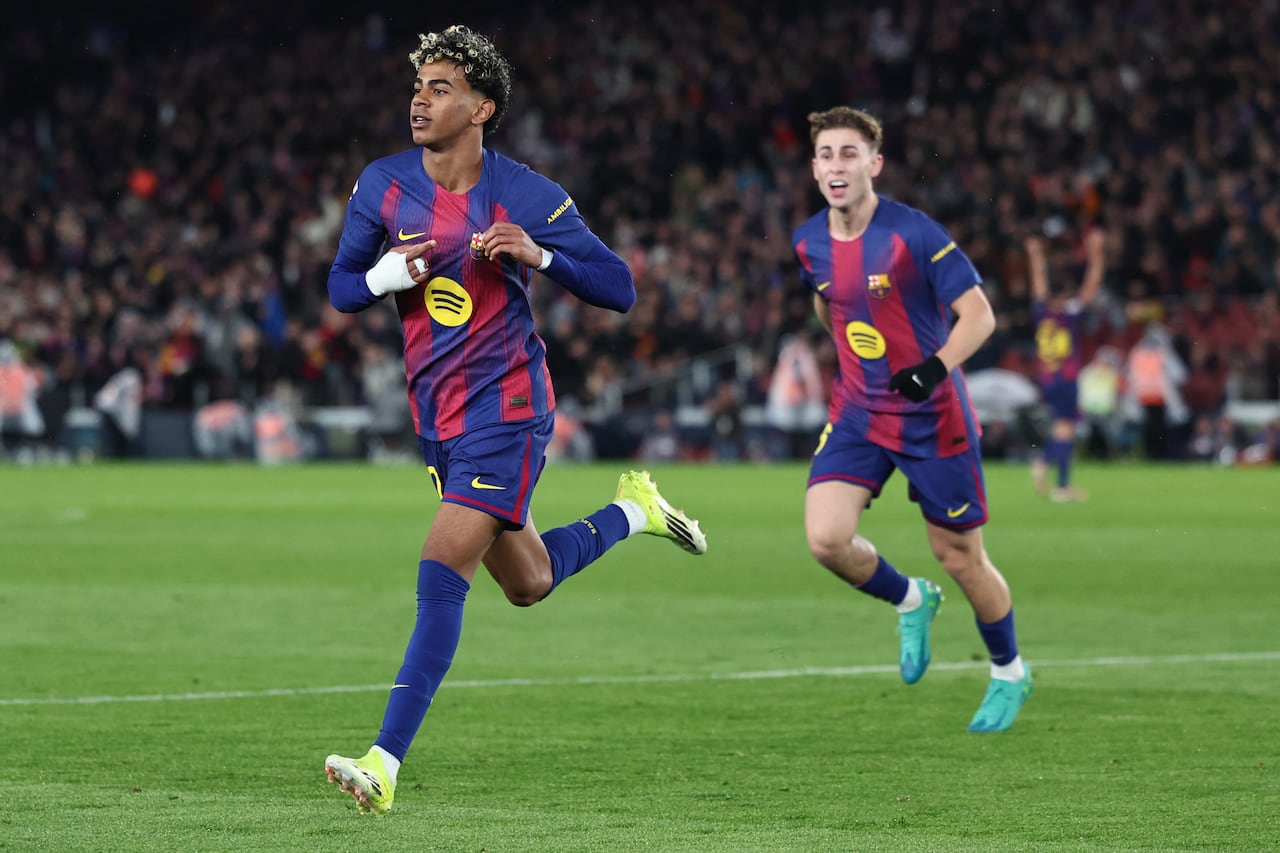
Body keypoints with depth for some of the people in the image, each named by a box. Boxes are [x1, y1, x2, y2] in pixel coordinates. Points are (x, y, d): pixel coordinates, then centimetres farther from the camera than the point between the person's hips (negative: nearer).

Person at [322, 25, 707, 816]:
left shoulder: (530, 197, -11)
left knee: (442, 573, -18)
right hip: (439, 417, 6)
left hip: (506, 409, -6)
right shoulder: (383, 186, 1)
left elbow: (620, 290, -7)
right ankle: (633, 511, 46)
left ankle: (385, 764, -19)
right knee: (528, 583, 18)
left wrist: (540, 254, -24)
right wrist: (384, 277, -14)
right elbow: (341, 287, 10)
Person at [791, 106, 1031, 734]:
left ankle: (1010, 672, 29)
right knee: (826, 539, -15)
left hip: (932, 416, -4)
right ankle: (909, 601, 16)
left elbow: (978, 314, -18)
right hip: (858, 412, 4)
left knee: (959, 556, 4)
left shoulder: (913, 233, -18)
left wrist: (936, 366, -33)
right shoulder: (809, 244, -1)